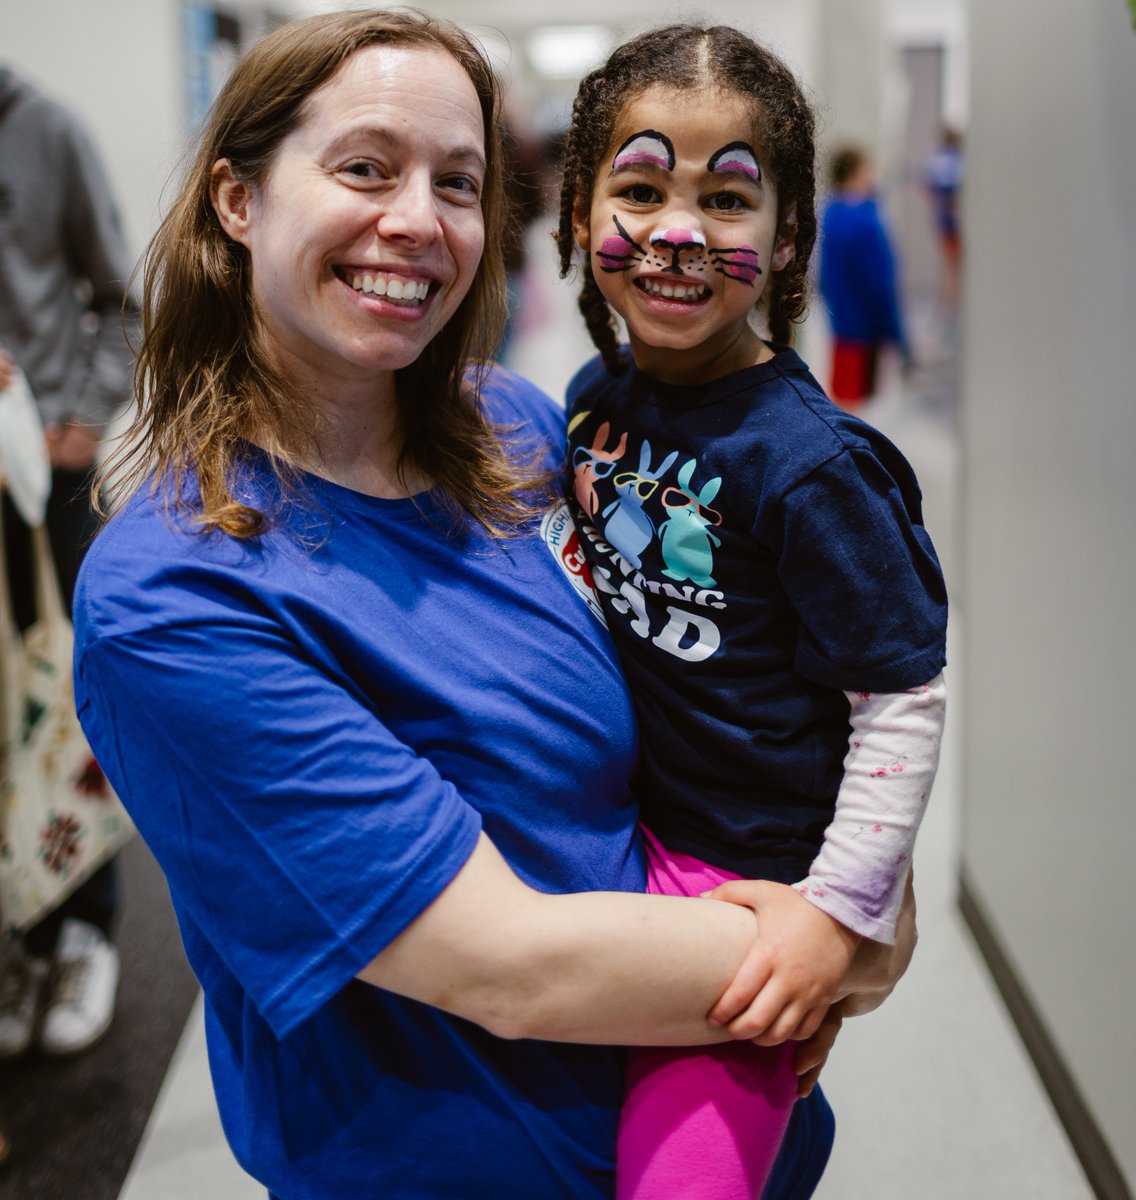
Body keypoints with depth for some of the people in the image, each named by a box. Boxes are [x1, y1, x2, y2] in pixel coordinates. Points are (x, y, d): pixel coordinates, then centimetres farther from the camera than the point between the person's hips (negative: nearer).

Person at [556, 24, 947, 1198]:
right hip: (621, 834, 7)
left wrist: (841, 910, -19)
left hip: (753, 879, -7)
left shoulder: (811, 463, -22)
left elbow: (903, 704, -17)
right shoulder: (596, 393, -2)